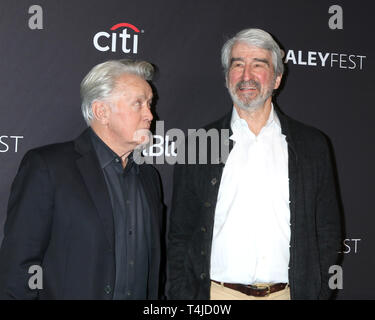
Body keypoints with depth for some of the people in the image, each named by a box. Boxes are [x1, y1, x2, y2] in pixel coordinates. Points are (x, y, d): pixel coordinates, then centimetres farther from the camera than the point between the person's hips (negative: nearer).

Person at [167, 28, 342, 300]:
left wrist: (318, 293, -3)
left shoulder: (312, 145, 3)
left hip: (286, 292, 1)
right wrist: (182, 296, -5)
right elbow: (180, 234, 2)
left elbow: (327, 231, 5)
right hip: (216, 292, 0)